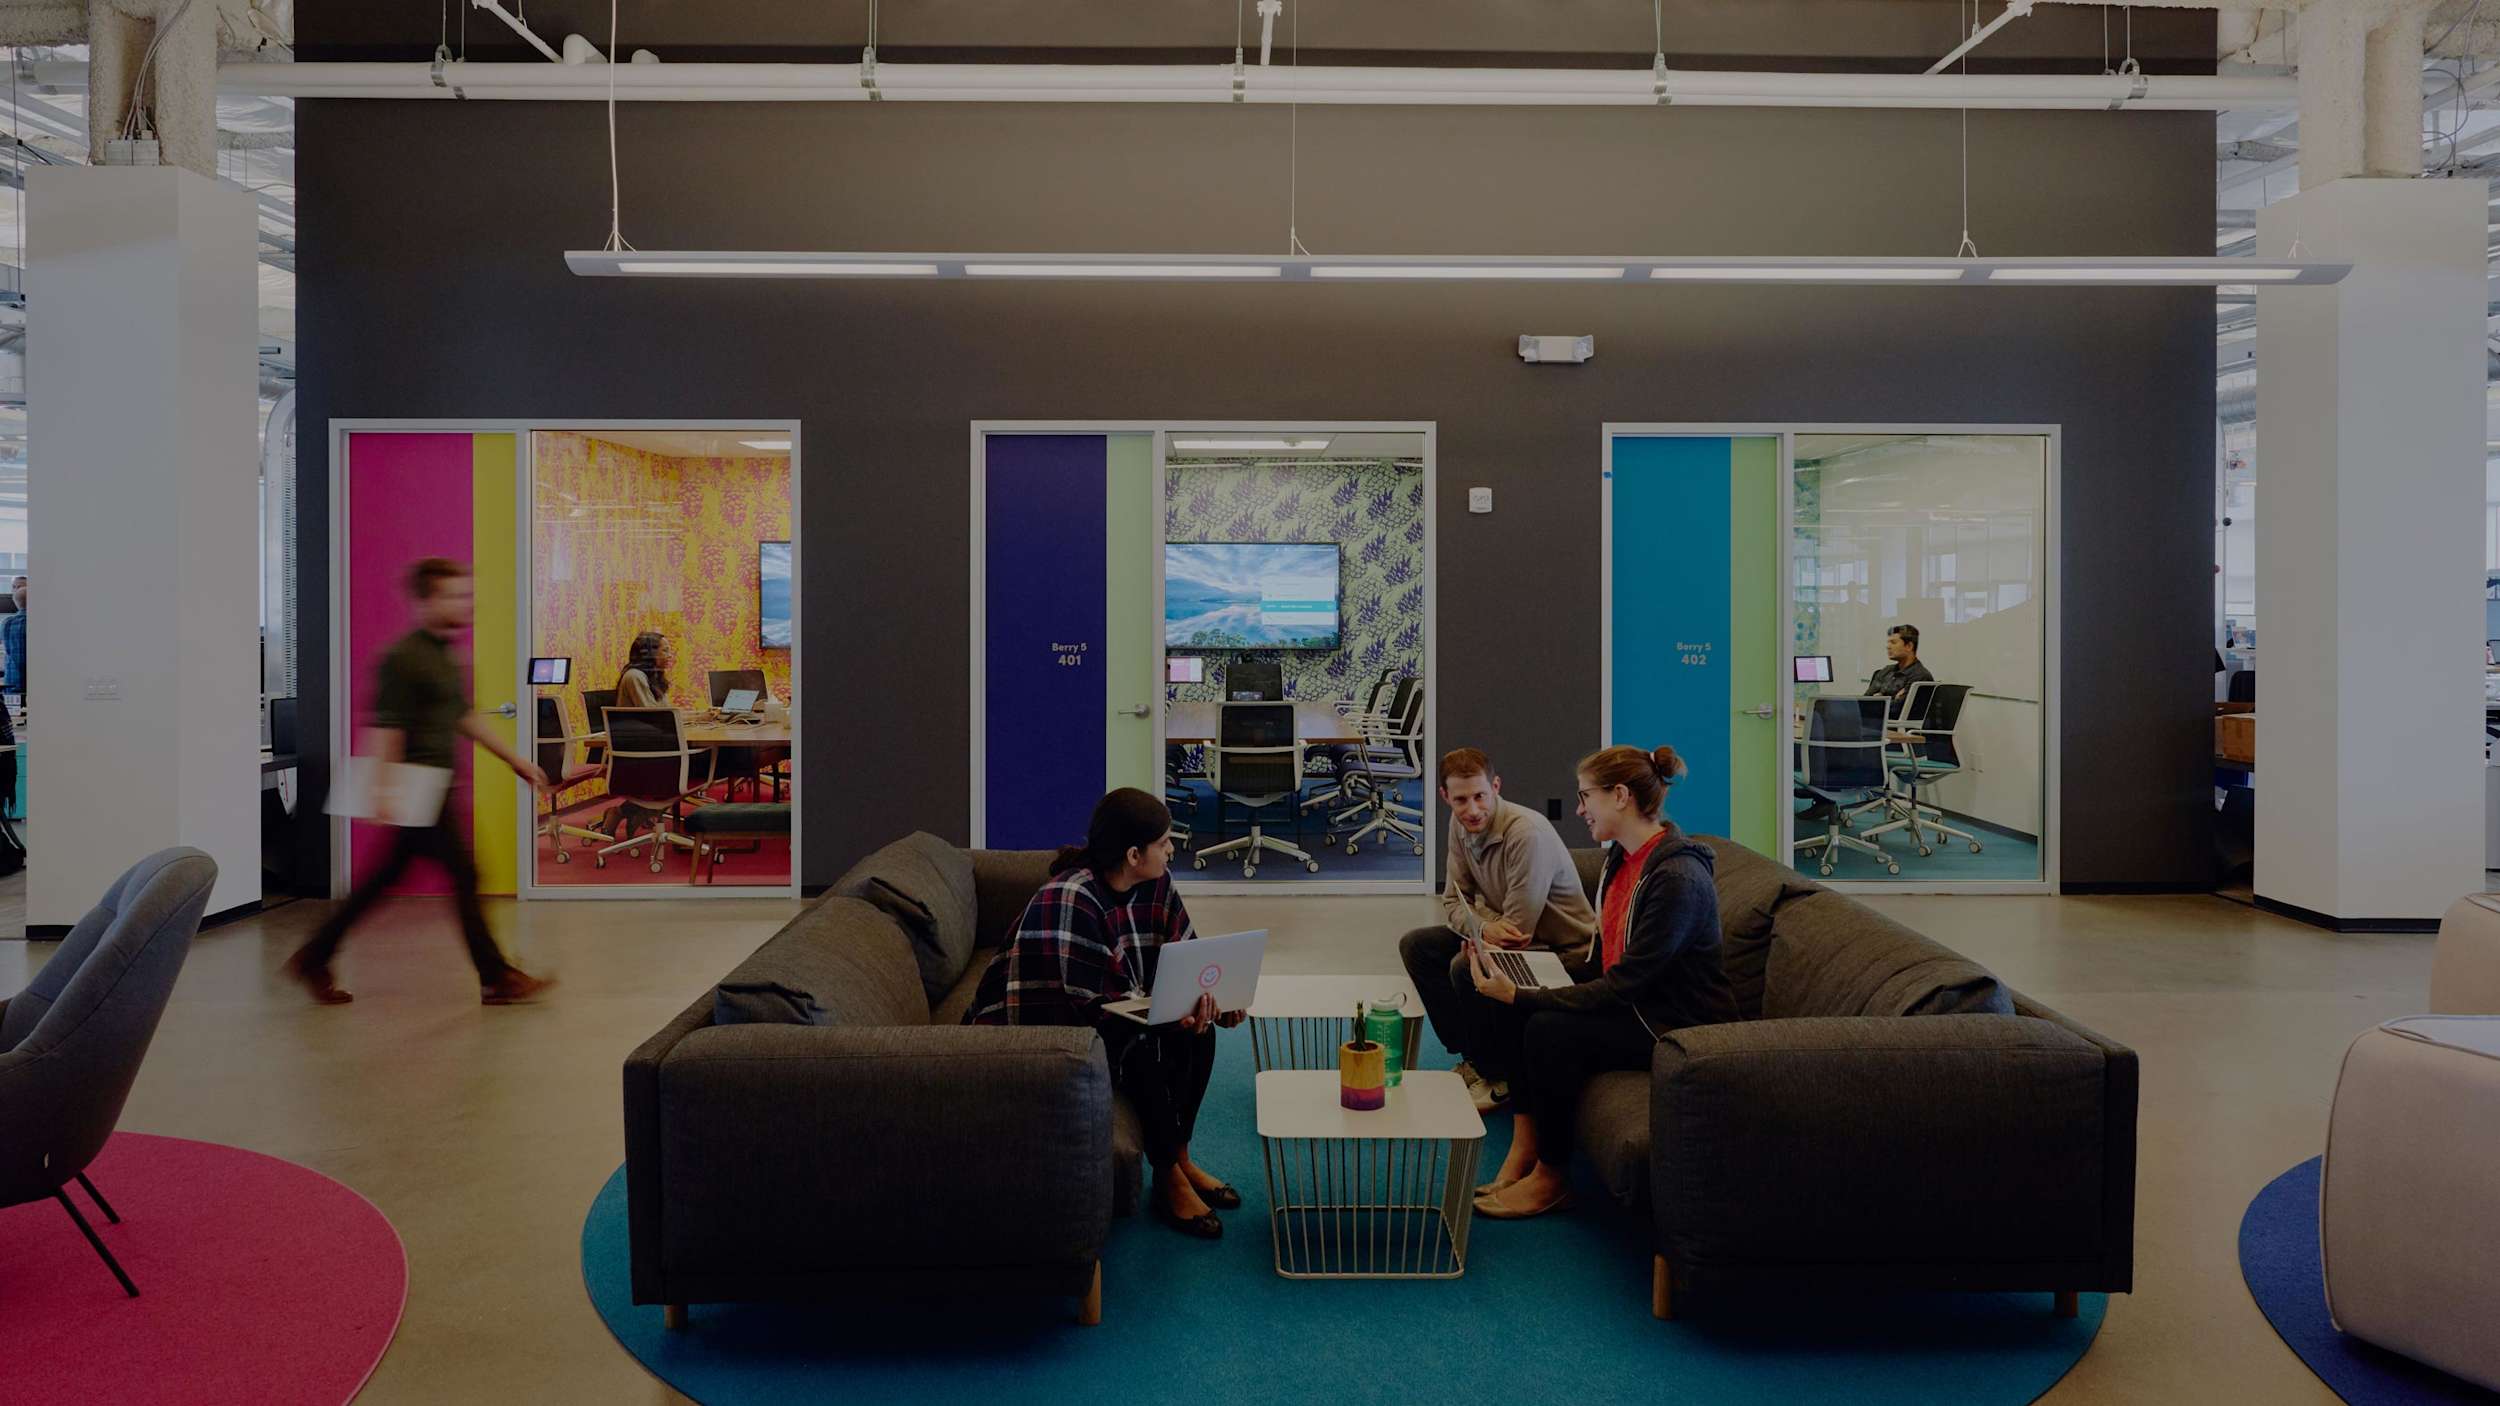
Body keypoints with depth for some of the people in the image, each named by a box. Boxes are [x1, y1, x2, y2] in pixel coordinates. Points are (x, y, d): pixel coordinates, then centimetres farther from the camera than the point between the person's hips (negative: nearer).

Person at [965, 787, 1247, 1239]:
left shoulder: (1156, 882, -6)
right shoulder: (1068, 900, -31)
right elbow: (1082, 1003, -31)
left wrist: (1203, 994, -23)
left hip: (1118, 1009, 8)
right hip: (1039, 1023, -8)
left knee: (1198, 1030, -13)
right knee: (1141, 1049, -30)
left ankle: (1180, 1159, 3)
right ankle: (1169, 1181, -12)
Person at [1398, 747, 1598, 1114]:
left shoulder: (1528, 833, -28)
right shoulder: (1461, 825, -2)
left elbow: (1517, 931, -26)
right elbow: (1454, 901, 1)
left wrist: (1476, 939, -13)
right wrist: (1482, 928, -21)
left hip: (1564, 952, -9)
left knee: (1465, 969, -29)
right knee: (1416, 946, 3)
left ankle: (1502, 1076, -6)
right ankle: (1470, 1058, 8)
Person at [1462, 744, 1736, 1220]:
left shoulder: (1678, 879, -25)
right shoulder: (1621, 856, 4)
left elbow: (1622, 985, -26)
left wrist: (1520, 996, -26)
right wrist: (1516, 986, -2)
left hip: (1679, 1026, -9)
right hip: (1631, 1001, 9)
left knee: (1549, 1031, -26)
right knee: (1509, 1016, -9)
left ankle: (1551, 1179, -7)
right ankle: (1523, 1154, -4)